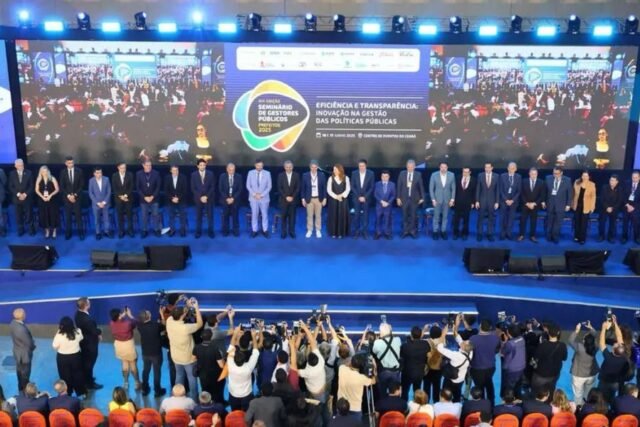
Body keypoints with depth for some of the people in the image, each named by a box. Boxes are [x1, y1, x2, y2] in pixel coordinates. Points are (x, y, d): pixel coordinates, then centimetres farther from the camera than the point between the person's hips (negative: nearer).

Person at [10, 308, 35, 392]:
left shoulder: (13, 323, -12)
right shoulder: (21, 329, -39)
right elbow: (29, 343, -25)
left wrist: (31, 344, 3)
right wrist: (33, 346, -3)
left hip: (17, 352, 9)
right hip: (24, 354, -9)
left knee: (20, 372, 27)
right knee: (25, 375, 13)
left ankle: (21, 389, 47)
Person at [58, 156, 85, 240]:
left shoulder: (79, 171, -2)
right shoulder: (63, 172, 1)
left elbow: (82, 185, -3)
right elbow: (61, 187, 1)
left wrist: (75, 195, -10)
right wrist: (68, 195, -10)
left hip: (77, 197, -1)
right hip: (67, 197, 1)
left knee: (78, 215, 2)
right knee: (68, 216, 5)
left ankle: (80, 232, 8)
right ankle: (68, 232, 13)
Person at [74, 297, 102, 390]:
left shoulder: (78, 314, -8)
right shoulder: (87, 319, -37)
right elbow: (94, 331, -25)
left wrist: (97, 332, -2)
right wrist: (99, 332, -5)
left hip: (83, 341, 8)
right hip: (90, 343, -8)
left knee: (84, 361, 25)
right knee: (89, 363, 10)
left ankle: (86, 378, 44)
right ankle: (90, 383, 26)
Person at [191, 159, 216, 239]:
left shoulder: (210, 174, 1)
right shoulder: (194, 175, 1)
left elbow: (212, 187, -1)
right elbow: (193, 188, -1)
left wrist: (206, 196, -12)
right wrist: (200, 197, -11)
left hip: (209, 198, 0)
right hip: (198, 199, 0)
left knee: (210, 215, 3)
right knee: (198, 216, 4)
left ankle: (210, 231, 11)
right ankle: (198, 232, 12)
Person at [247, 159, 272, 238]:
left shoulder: (267, 173, -2)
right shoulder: (250, 173, 1)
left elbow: (269, 186, -2)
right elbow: (248, 185, 3)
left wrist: (261, 195, -11)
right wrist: (254, 194, -10)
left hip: (264, 198, -1)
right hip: (253, 198, 1)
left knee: (265, 214, 4)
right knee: (254, 214, 4)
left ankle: (265, 230, 11)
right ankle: (254, 230, 11)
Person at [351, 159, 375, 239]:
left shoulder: (371, 173, -4)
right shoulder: (354, 173, -1)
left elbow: (371, 187, -3)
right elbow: (352, 187, 1)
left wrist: (365, 197, -10)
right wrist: (359, 196, -7)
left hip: (366, 198, -1)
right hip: (356, 198, 1)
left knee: (365, 215, 1)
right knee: (356, 215, 0)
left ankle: (365, 232, 7)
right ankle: (356, 232, 7)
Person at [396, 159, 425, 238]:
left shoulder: (418, 175, -2)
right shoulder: (402, 174, 0)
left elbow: (421, 187, 1)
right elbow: (399, 186, 2)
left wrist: (422, 197, -1)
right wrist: (398, 197, -2)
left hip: (414, 199, -1)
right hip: (404, 198, 1)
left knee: (413, 216, 4)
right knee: (405, 216, 5)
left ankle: (413, 231, 14)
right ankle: (405, 231, 14)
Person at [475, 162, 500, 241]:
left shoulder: (496, 176, -2)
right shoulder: (480, 175, -3)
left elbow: (497, 190, 1)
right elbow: (478, 189, 0)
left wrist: (497, 202, -3)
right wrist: (477, 201, -4)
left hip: (492, 201, 0)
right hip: (482, 200, 0)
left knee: (491, 218, 6)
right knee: (480, 218, 4)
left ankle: (490, 234, 14)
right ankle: (479, 234, 12)